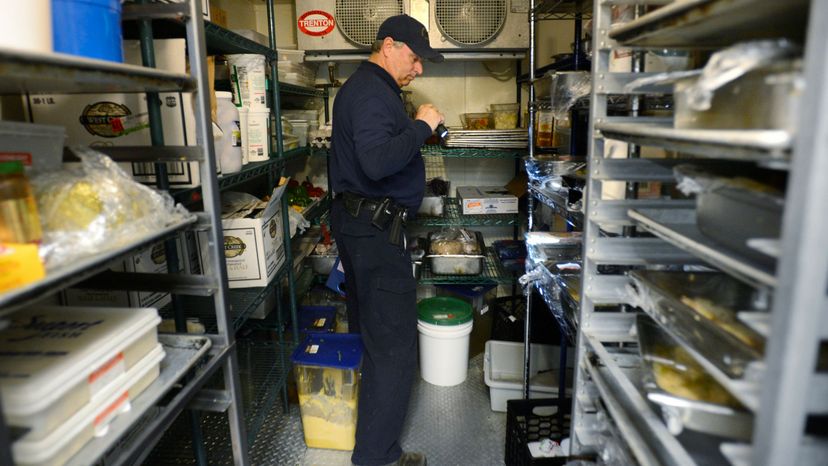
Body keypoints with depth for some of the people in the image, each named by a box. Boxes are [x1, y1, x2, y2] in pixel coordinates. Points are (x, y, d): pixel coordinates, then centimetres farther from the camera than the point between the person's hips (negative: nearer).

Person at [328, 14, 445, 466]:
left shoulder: (365, 87, 19)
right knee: (394, 345, -5)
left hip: (358, 221, 12)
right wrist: (420, 126, -19)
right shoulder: (371, 92, -16)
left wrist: (415, 129, 10)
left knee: (369, 331, 22)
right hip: (375, 229, -12)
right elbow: (378, 162, -30)